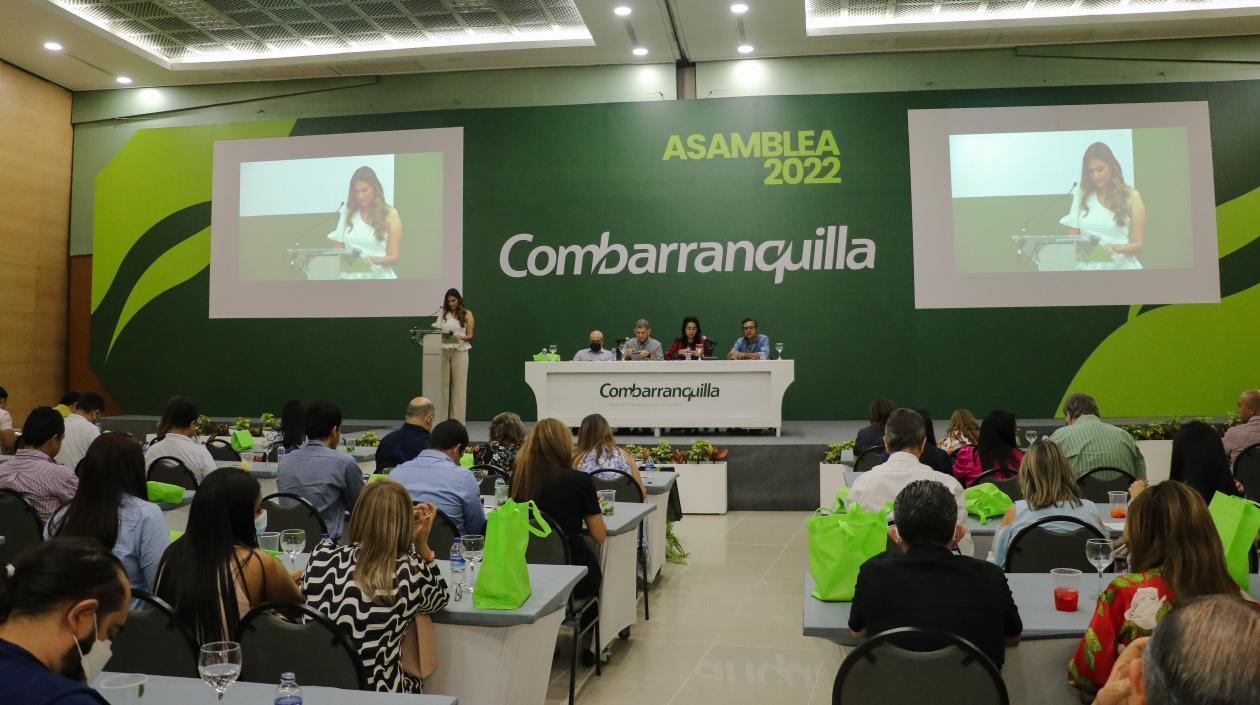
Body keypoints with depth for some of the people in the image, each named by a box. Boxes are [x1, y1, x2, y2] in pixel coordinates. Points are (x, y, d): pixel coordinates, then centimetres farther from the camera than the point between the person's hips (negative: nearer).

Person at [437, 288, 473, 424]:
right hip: (444, 351, 2)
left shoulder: (466, 314, 4)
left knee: (459, 385, -2)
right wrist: (440, 337, -11)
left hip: (459, 351, -2)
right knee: (443, 384, 0)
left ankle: (458, 420, 0)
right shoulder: (443, 314, 12)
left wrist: (460, 337, -18)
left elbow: (470, 336, 1)